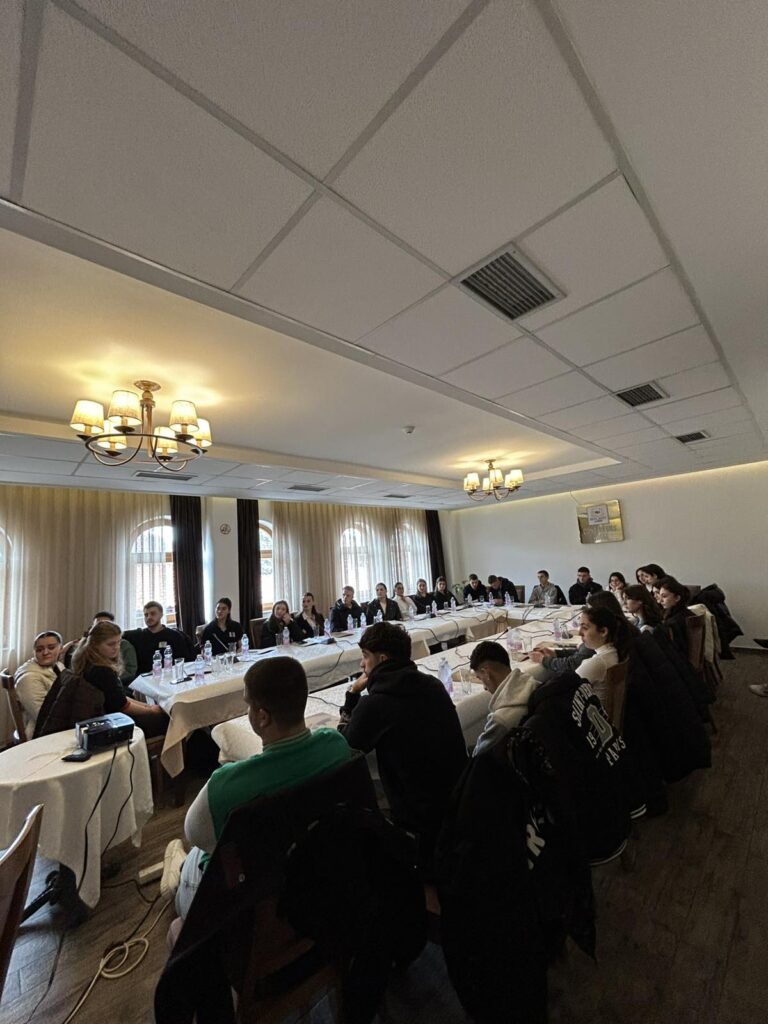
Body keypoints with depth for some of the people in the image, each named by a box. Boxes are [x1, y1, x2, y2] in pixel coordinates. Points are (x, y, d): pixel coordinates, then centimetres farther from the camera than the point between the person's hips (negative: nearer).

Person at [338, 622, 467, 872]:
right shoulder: (434, 685, -4)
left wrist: (352, 695, -1)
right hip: (460, 804, 6)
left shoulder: (374, 704, -22)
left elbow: (344, 746, -4)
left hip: (419, 820, -5)